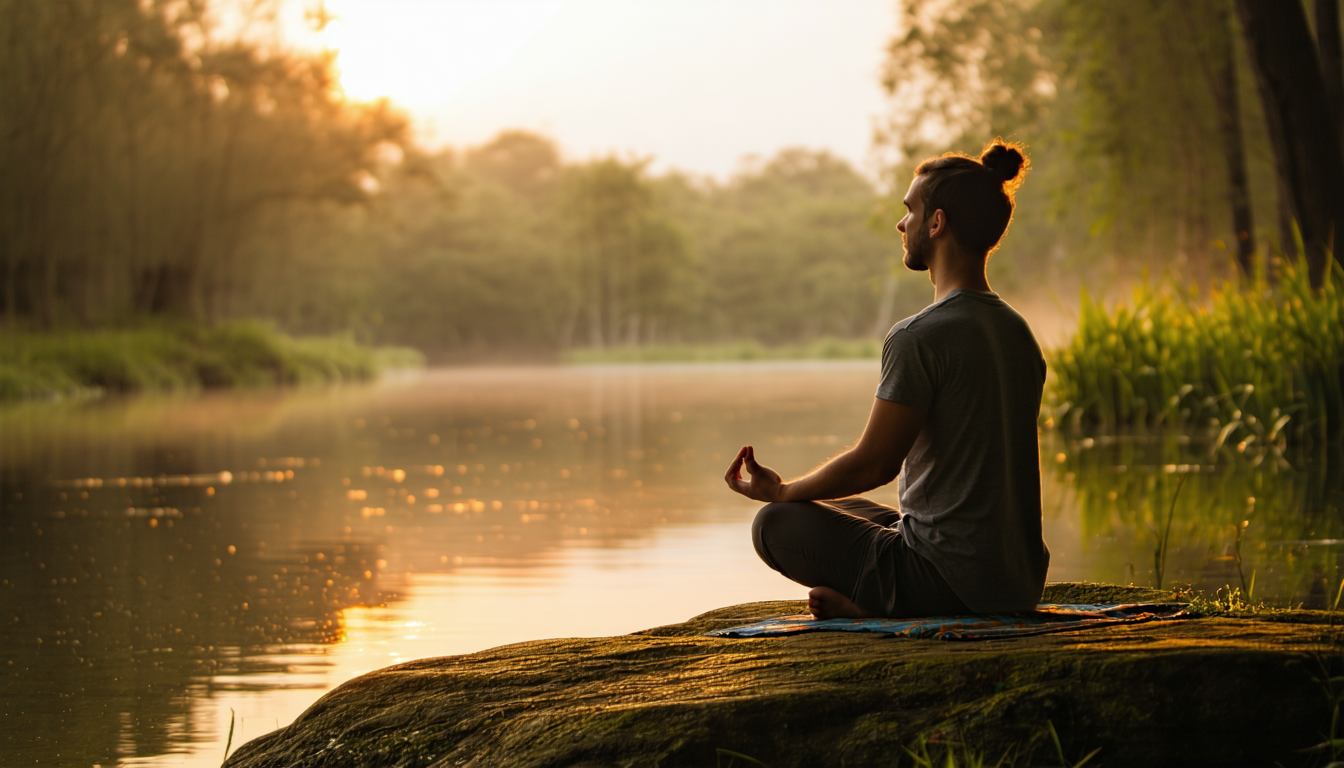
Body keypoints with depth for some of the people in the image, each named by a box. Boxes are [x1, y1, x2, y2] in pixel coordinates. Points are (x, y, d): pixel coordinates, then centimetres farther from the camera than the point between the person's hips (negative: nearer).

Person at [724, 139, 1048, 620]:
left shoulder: (920, 337, -18)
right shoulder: (1019, 333, 9)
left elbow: (872, 465, -13)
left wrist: (781, 491, 5)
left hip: (950, 580, -8)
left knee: (775, 523, 9)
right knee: (849, 509, 30)